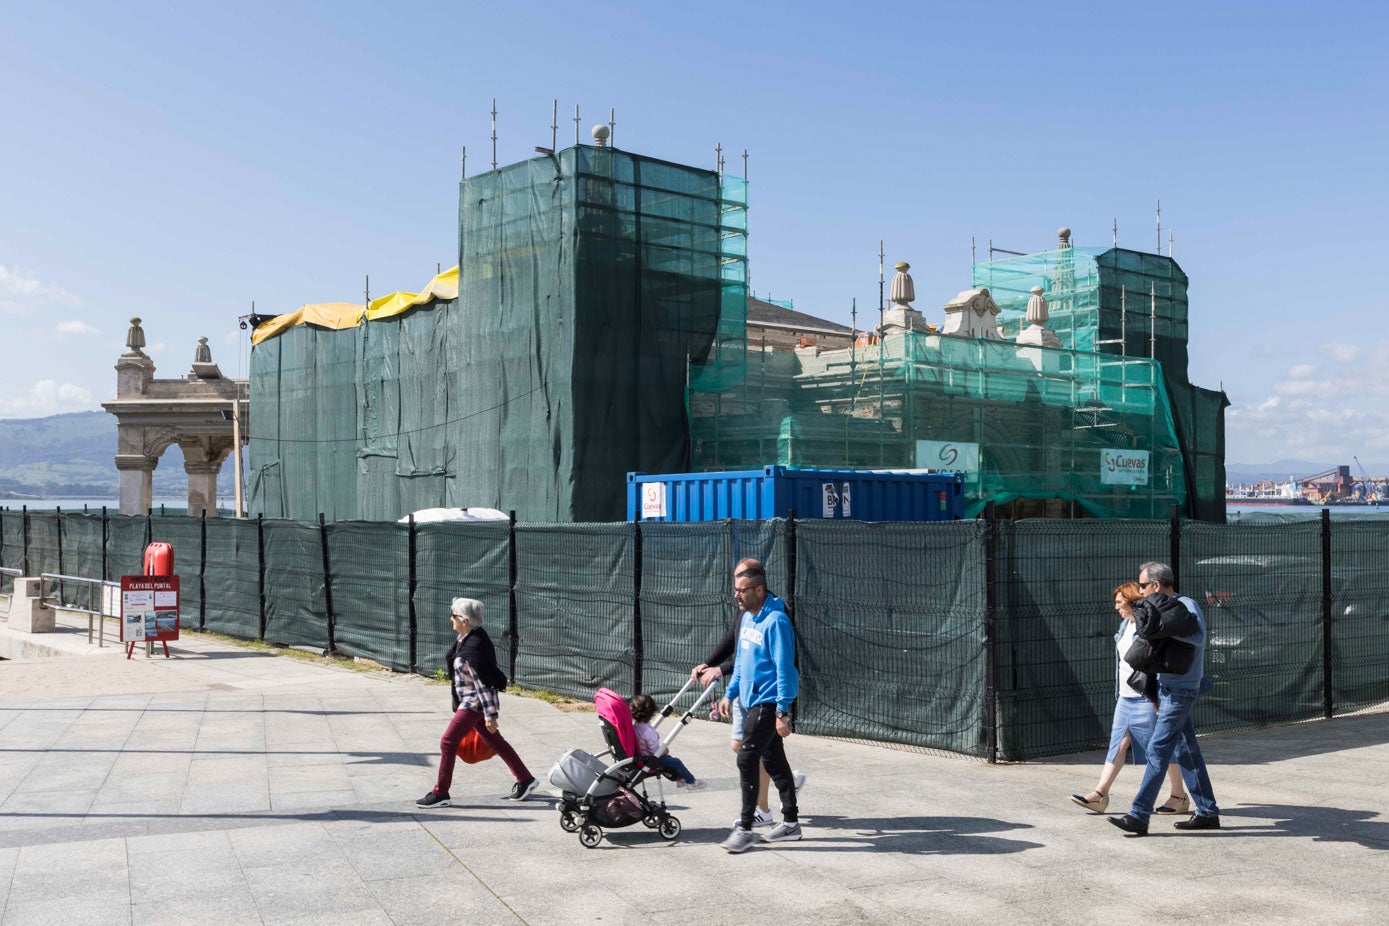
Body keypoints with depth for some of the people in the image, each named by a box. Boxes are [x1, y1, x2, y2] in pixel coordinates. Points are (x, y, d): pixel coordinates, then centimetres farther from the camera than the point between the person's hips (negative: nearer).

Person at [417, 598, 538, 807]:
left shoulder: (473, 647, -25)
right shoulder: (464, 638, 4)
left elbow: (483, 684, -24)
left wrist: (490, 715, -21)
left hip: (474, 703, -10)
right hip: (470, 701, 10)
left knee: (448, 742, -4)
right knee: (494, 741, 16)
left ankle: (440, 793, 7)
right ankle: (525, 780, 25)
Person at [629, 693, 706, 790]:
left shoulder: (632, 724, -5)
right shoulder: (649, 731, -32)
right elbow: (655, 751, -28)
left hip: (638, 755, 9)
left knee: (668, 757, 29)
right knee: (676, 763, 6)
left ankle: (679, 778, 43)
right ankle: (692, 782, 23)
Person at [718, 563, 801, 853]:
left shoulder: (775, 621, -18)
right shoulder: (746, 618, 10)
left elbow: (784, 667, -20)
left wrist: (782, 712, -21)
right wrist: (730, 693, 19)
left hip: (769, 703, -9)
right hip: (751, 700, 9)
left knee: (747, 759, -10)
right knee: (773, 760, 14)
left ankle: (745, 829, -3)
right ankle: (790, 822, 24)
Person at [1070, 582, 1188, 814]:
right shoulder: (1126, 625, 13)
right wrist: (1119, 692, 24)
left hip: (1147, 699, -9)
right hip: (1126, 697, 9)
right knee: (1118, 744, 4)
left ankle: (1179, 797, 17)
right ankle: (1100, 795, 2)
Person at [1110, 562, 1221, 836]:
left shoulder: (1186, 606, -12)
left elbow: (1197, 637, -31)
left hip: (1179, 692, -9)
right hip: (1169, 690, 9)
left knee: (1157, 751, -10)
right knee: (1186, 751, 12)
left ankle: (1139, 815, -10)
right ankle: (1207, 813, 20)